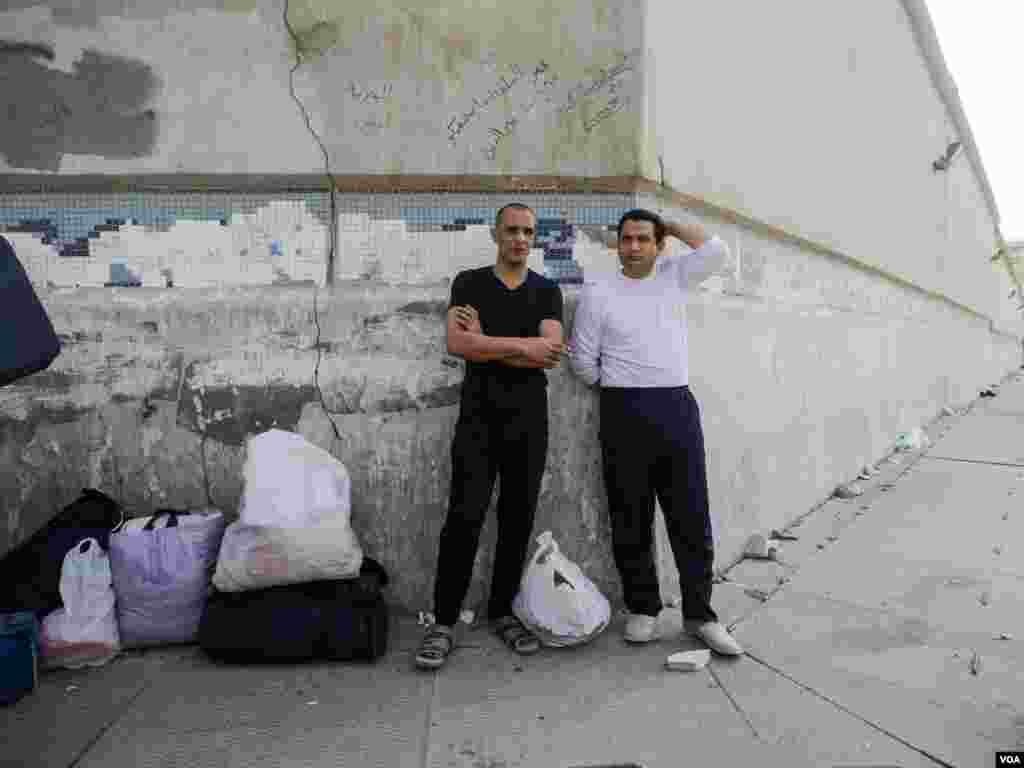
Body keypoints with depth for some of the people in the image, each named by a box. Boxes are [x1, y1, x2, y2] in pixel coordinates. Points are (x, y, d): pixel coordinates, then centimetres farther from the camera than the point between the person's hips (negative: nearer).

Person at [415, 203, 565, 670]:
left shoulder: (547, 291, 9)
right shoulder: (469, 283, 6)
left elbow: (549, 351, -7)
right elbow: (457, 343, -11)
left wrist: (486, 342, -8)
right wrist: (521, 345, -10)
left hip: (529, 415, 2)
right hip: (478, 412, -2)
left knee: (518, 518, 7)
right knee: (465, 516, -7)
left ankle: (502, 611, 22)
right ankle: (444, 622, 4)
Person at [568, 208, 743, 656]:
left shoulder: (673, 278, 12)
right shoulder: (597, 293, 2)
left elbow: (715, 250, 1)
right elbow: (582, 361, 3)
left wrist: (668, 223, 9)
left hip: (679, 407, 3)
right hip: (626, 412, -2)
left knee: (692, 517, 4)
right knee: (632, 519, 5)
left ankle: (699, 614, 16)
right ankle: (643, 609, 20)